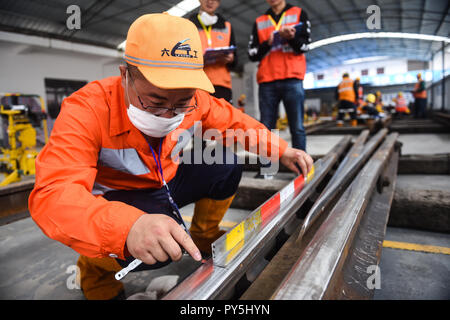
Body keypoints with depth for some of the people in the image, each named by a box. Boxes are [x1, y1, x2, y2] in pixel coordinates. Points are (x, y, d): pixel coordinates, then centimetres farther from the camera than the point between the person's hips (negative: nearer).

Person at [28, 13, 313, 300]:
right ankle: (96, 265, 2)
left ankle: (203, 237, 13)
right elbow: (52, 194, -42)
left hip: (167, 180, 5)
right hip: (113, 198, -5)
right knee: (159, 244, -33)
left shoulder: (192, 99, -17)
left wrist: (280, 150, -11)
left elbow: (234, 121, 0)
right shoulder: (86, 111, -32)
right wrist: (128, 226, -60)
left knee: (226, 166, -12)